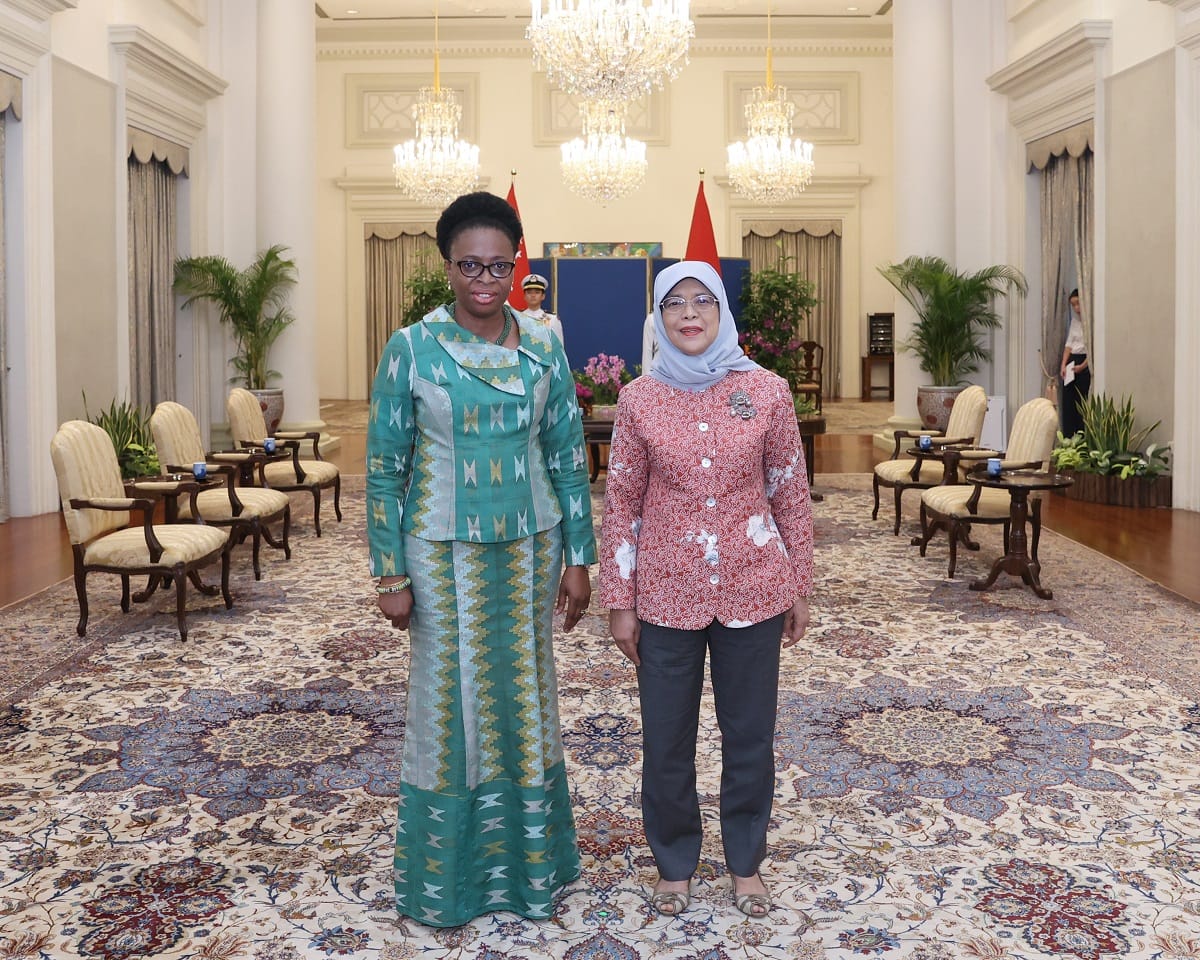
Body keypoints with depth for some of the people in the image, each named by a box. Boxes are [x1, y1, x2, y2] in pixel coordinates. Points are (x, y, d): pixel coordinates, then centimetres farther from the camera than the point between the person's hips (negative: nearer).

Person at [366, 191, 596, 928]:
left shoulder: (543, 348, 0)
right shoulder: (411, 349, -8)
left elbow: (569, 457, 5)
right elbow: (385, 468, -5)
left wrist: (578, 557, 3)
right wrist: (391, 575, -7)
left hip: (529, 547, 3)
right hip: (445, 551, -3)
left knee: (525, 694, 13)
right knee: (450, 700, 7)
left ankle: (528, 859, 31)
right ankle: (448, 874, 25)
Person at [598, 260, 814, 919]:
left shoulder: (767, 391, -3)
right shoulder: (638, 399, -3)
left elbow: (791, 494, 3)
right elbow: (621, 504, 0)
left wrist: (799, 587, 5)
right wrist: (618, 602, -1)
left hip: (752, 591, 0)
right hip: (666, 594, 0)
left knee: (749, 734, 12)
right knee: (667, 739, 11)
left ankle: (746, 862, 33)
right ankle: (675, 863, 32)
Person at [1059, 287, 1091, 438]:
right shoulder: (1075, 320, 12)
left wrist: (1083, 366, -18)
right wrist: (1063, 364, 2)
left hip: (1085, 363, -7)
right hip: (1072, 361, 7)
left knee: (1081, 403, -6)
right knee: (1068, 401, 4)